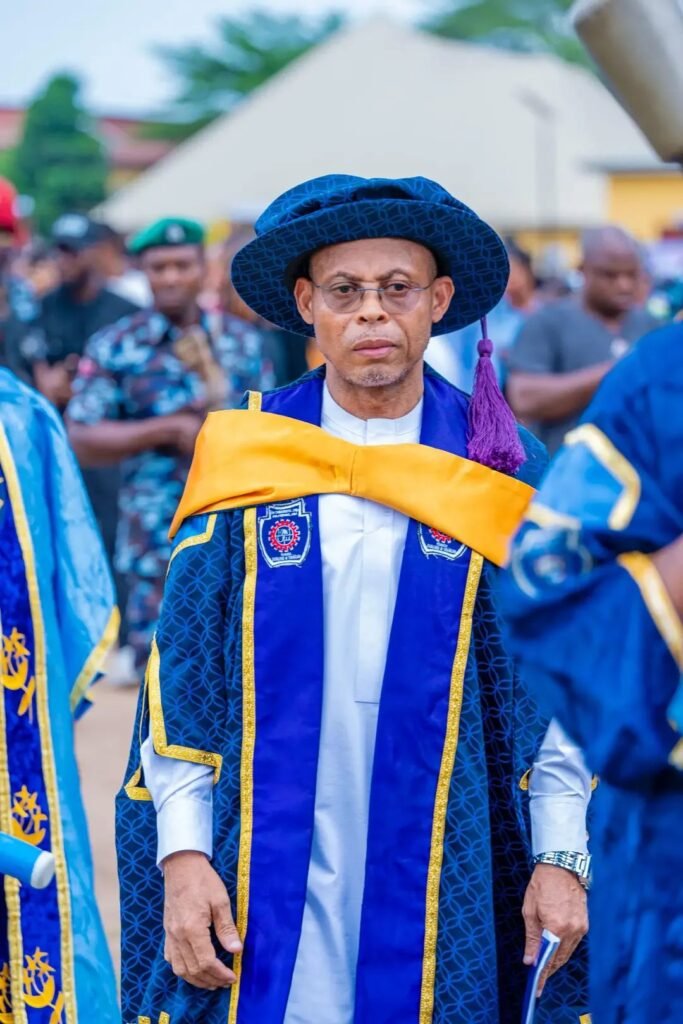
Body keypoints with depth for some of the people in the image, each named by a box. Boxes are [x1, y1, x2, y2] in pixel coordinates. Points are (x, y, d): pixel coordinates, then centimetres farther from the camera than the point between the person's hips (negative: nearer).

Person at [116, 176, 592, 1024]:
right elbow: (179, 671, 4)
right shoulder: (244, 457, 3)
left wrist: (562, 855, -2)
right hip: (266, 882, 0)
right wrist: (183, 853, -3)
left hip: (445, 883, 0)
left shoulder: (500, 470, 2)